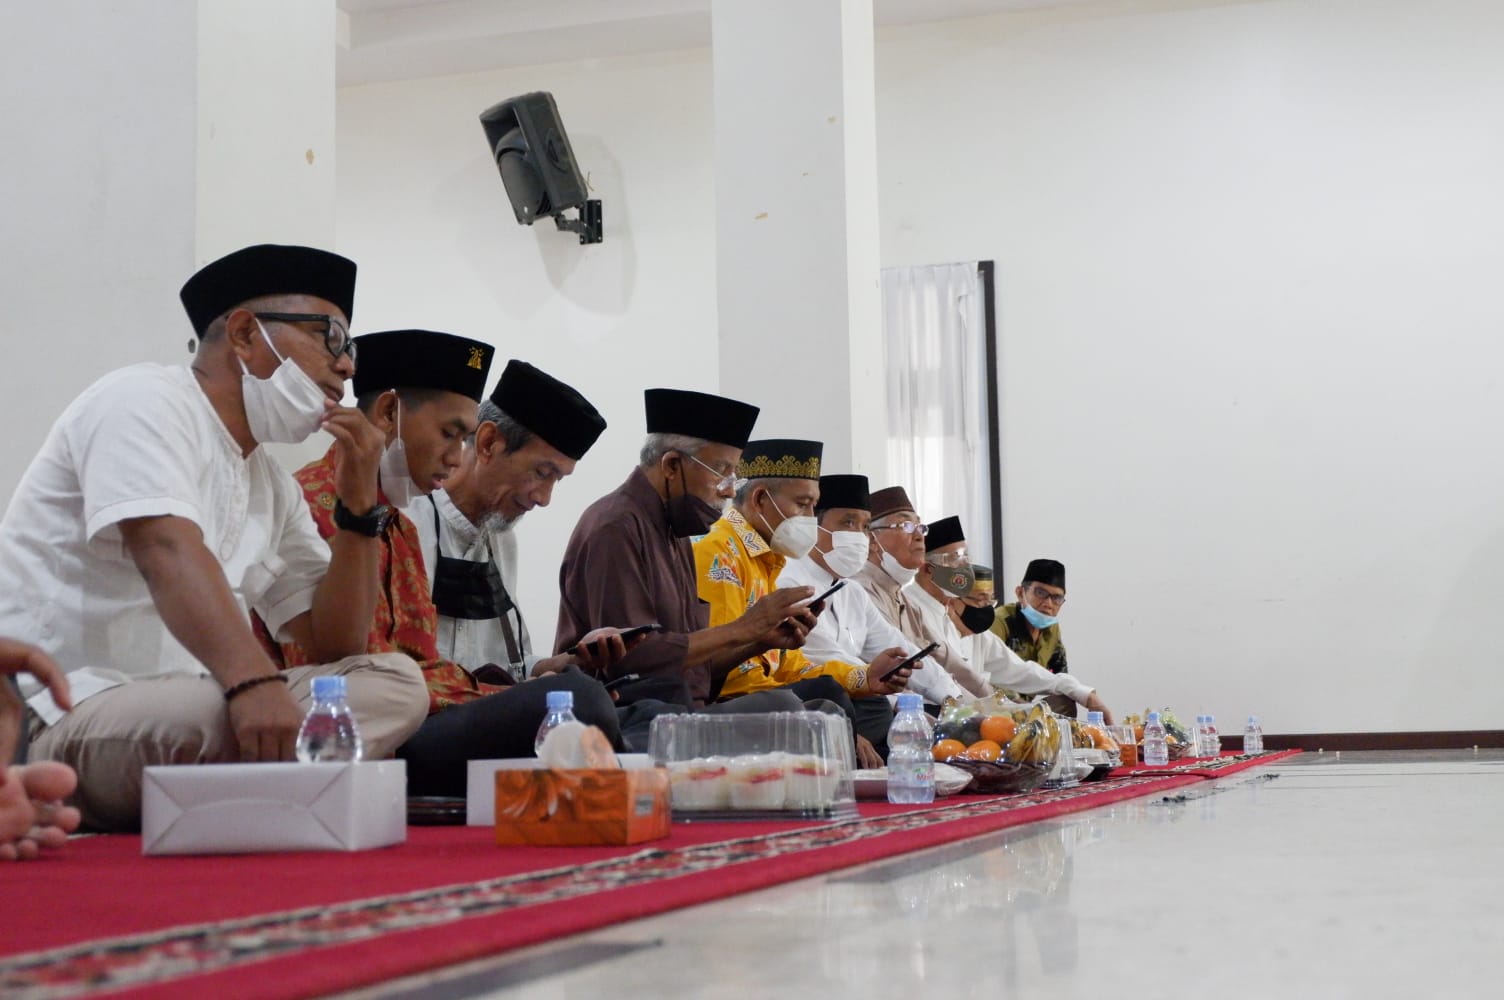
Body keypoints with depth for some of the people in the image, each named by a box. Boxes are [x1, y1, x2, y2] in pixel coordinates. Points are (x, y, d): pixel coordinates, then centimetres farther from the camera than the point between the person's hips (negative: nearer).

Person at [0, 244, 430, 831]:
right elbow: (168, 550, -26)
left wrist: (359, 506, 3)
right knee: (211, 717, -39)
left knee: (395, 682, -5)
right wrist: (253, 679, -42)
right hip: (51, 717, -9)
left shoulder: (274, 488, 18)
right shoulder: (146, 400, -6)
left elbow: (333, 647, 15)